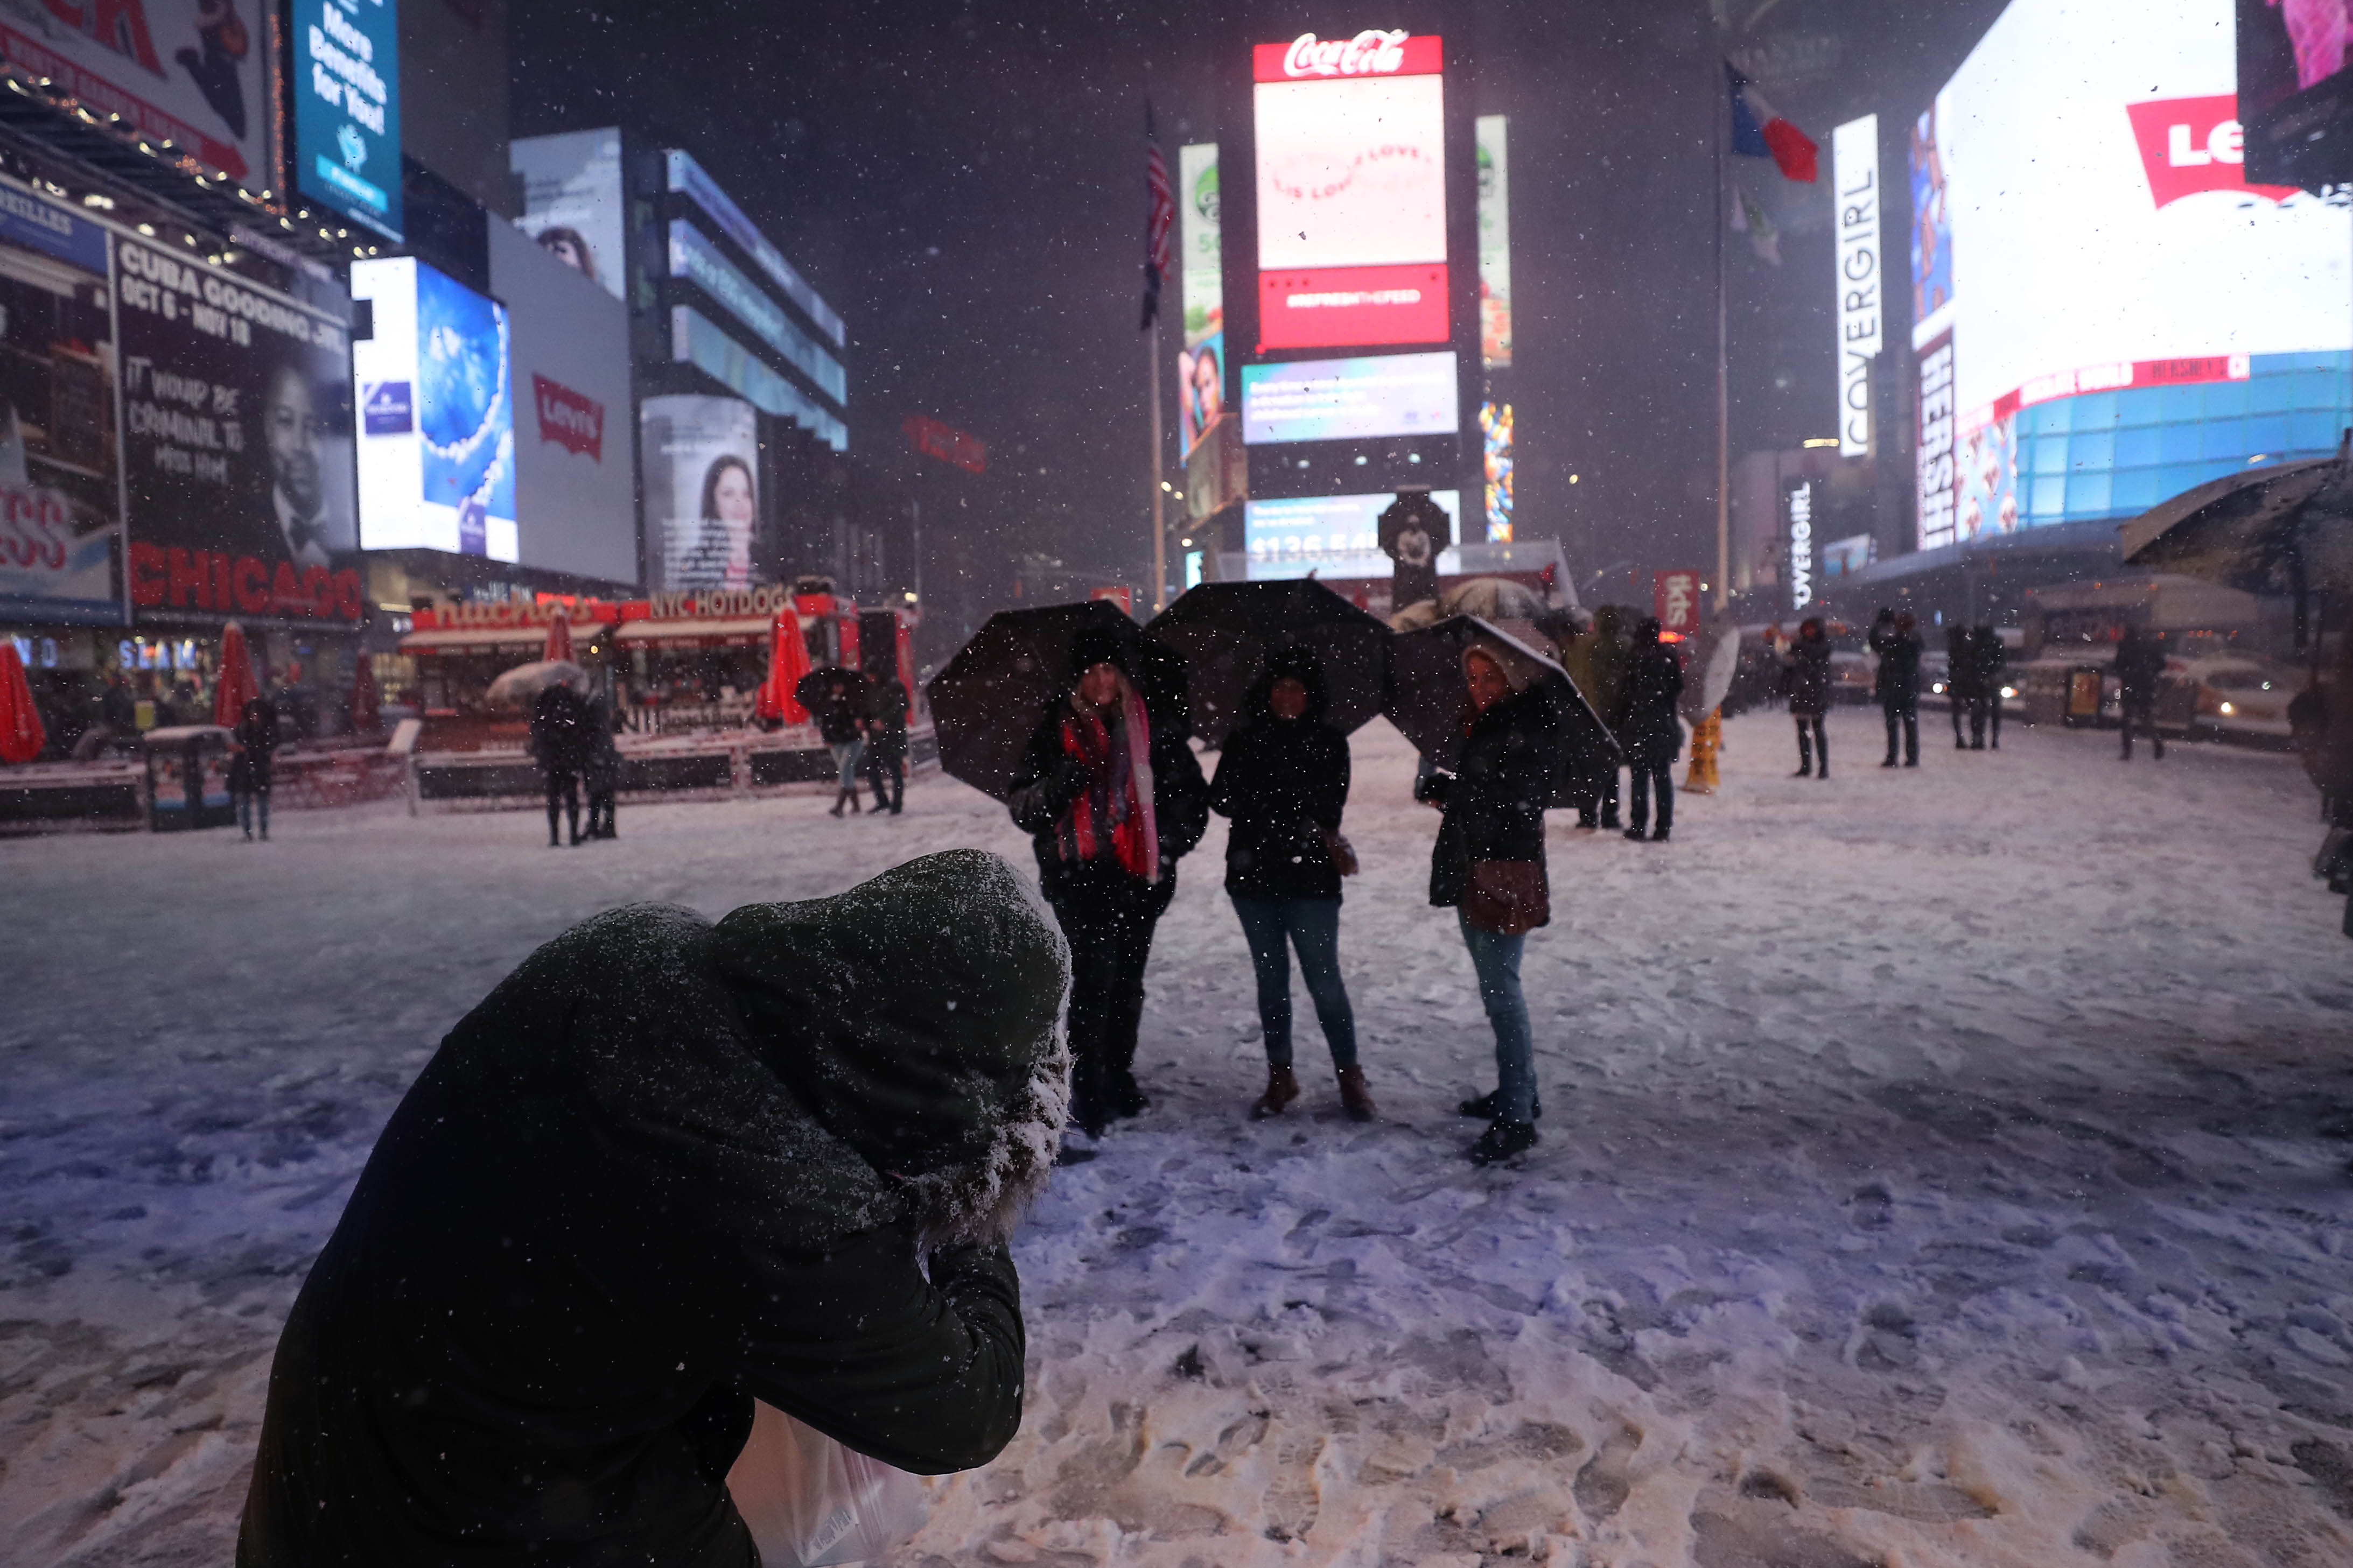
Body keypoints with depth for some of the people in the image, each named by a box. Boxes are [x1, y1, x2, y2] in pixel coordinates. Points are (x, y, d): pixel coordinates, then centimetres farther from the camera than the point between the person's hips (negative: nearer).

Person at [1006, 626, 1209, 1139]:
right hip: (1078, 879, -2)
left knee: (1127, 984, 13)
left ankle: (1120, 1078, 30)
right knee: (1093, 979, -12)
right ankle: (1087, 1097, -6)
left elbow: (1191, 796, 11)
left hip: (1138, 878, 3)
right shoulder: (1054, 733, 4)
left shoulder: (1155, 732, 6)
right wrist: (1059, 784, -17)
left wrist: (1166, 848, -3)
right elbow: (1022, 808, 3)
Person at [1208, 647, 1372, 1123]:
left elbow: (1328, 810, -6)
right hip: (1252, 876, 3)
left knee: (1324, 979, -4)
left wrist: (1260, 805, -12)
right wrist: (1301, 822, -11)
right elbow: (1222, 799, -3)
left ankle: (1350, 1078, 10)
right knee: (1270, 979, 10)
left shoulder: (1329, 743, 2)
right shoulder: (1243, 741, 8)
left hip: (1310, 879, -3)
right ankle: (1280, 1077, 21)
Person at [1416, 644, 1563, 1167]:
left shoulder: (1530, 725, -11)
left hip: (1506, 871, -10)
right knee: (1495, 985, 17)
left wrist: (1449, 790, -13)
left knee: (1501, 989, -10)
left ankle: (1517, 1119, -6)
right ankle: (1518, 1090, 31)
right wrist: (1446, 791, 0)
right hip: (1473, 870, 10)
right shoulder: (1484, 725, 16)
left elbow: (1517, 798, -19)